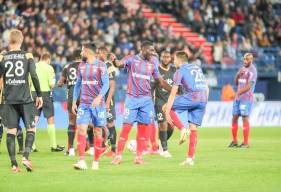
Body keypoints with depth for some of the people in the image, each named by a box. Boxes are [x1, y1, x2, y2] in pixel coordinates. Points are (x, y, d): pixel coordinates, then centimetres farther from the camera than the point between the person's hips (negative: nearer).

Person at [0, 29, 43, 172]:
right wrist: (39, 95, 2)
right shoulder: (27, 56, -2)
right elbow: (34, 76, -7)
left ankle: (14, 164, 0)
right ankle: (26, 156, -14)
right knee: (31, 129, 6)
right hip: (25, 98, -2)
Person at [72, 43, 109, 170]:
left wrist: (99, 97, -27)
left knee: (97, 131, 3)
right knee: (81, 129, -12)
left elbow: (106, 84, -11)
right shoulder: (81, 66, 13)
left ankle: (96, 162, 13)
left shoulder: (101, 65, -4)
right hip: (83, 104, 4)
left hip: (98, 104, -4)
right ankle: (82, 161, -17)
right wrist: (74, 102, 13)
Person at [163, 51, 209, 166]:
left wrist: (167, 112, -4)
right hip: (203, 100, 7)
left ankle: (182, 129, -6)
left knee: (166, 107, 10)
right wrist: (203, 104, 30)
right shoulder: (197, 68, 24)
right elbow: (206, 88, 24)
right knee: (193, 128, 9)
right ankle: (190, 158, 2)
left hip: (191, 98, -6)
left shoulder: (180, 71, 3)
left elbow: (173, 93, -2)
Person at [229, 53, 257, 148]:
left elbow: (249, 86, -16)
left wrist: (238, 93, -16)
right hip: (238, 97, 8)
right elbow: (236, 82, 16)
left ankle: (246, 143, -10)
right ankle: (234, 141, 14)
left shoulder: (252, 70, -8)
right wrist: (238, 74, -3)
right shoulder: (243, 68, 18)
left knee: (245, 118, -11)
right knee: (234, 118, 6)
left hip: (247, 97, -8)